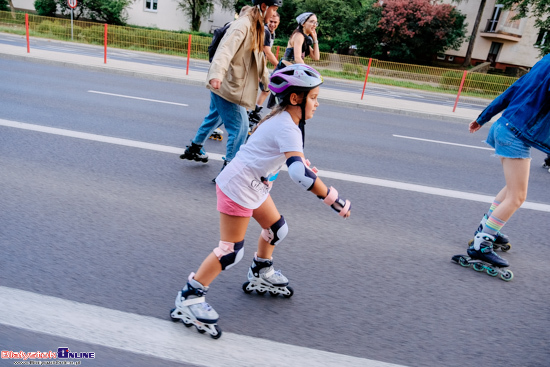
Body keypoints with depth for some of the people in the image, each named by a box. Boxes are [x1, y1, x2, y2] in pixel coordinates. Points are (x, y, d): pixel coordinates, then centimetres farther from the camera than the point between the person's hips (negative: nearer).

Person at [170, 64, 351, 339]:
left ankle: (261, 276, 42)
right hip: (238, 187, -10)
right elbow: (299, 175, -38)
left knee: (277, 229, 20)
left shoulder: (282, 118, 6)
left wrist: (304, 164, 21)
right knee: (231, 252, -4)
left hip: (254, 186, 10)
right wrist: (333, 200, -33)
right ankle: (189, 298, 10)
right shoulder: (287, 129, -25)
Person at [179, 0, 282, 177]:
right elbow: (226, 49, -34)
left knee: (214, 117, 25)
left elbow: (257, 57, 24)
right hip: (226, 84, -11)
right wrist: (216, 74, -49)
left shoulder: (255, 27, 12)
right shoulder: (243, 25, -19)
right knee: (240, 127, -8)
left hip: (231, 84, 11)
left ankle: (194, 149, 45)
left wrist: (267, 78, 29)